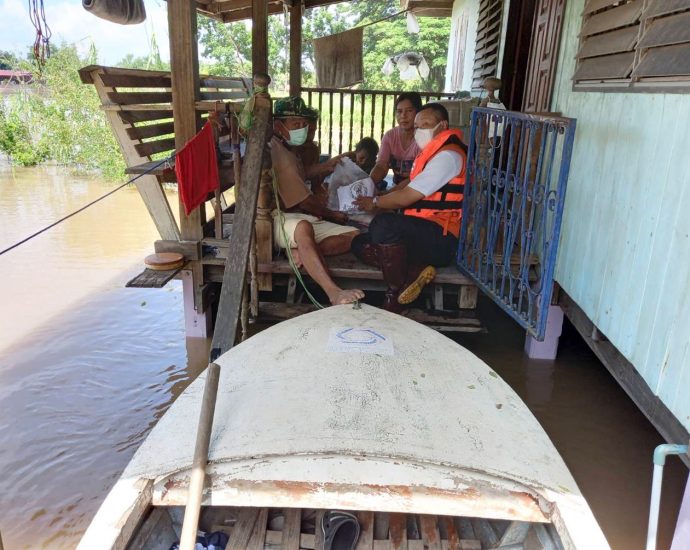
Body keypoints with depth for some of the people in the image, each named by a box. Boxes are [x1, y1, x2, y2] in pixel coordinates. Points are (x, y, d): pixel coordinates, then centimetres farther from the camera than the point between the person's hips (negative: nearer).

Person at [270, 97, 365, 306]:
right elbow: (304, 201, -14)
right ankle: (334, 293, -56)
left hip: (304, 217, 10)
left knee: (354, 236, -5)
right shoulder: (275, 151, -15)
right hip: (280, 219, -10)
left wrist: (330, 164, 26)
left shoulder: (285, 147, 17)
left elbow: (301, 174, 38)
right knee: (303, 227, -46)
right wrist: (332, 215, 2)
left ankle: (301, 252, -23)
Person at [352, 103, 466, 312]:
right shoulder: (430, 154, 21)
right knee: (360, 244, 1)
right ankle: (416, 270, -13)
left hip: (440, 239, -10)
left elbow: (406, 197, -15)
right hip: (420, 233, 10)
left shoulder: (448, 155, -12)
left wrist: (375, 202, 0)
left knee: (383, 223, -34)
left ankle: (396, 294, -19)